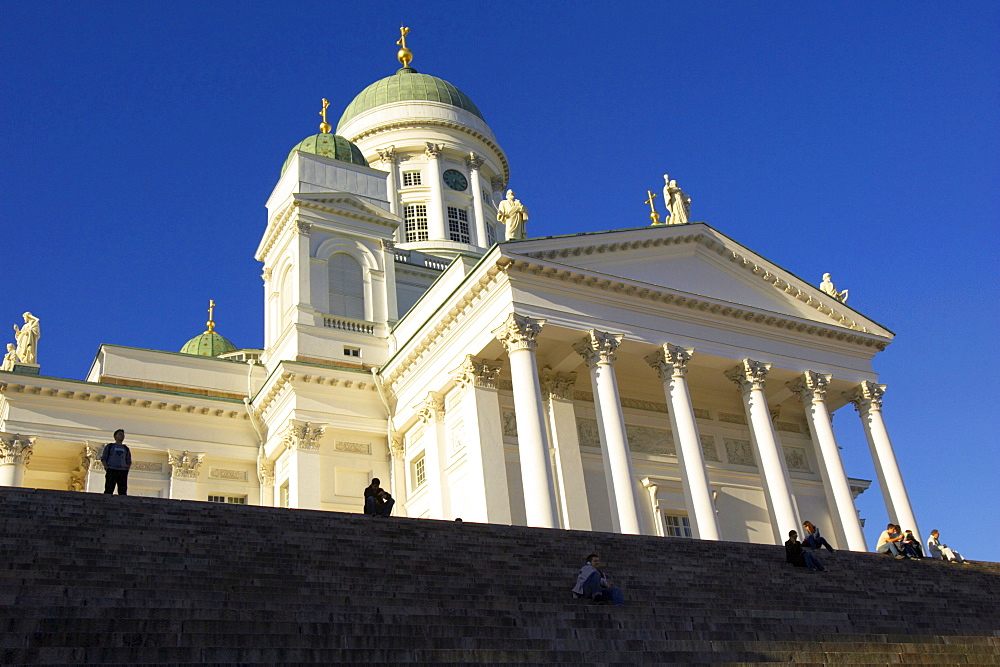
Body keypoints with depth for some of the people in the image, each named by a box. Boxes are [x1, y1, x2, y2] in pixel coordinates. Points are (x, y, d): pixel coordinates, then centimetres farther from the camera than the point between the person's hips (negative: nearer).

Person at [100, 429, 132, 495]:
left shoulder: (126, 449, 21)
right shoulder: (109, 446, 13)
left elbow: (129, 461, 22)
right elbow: (103, 458, 8)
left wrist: (127, 469, 4)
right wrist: (106, 468, -8)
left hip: (122, 472, 3)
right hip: (111, 470, -3)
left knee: (123, 492, -6)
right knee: (109, 490, -10)